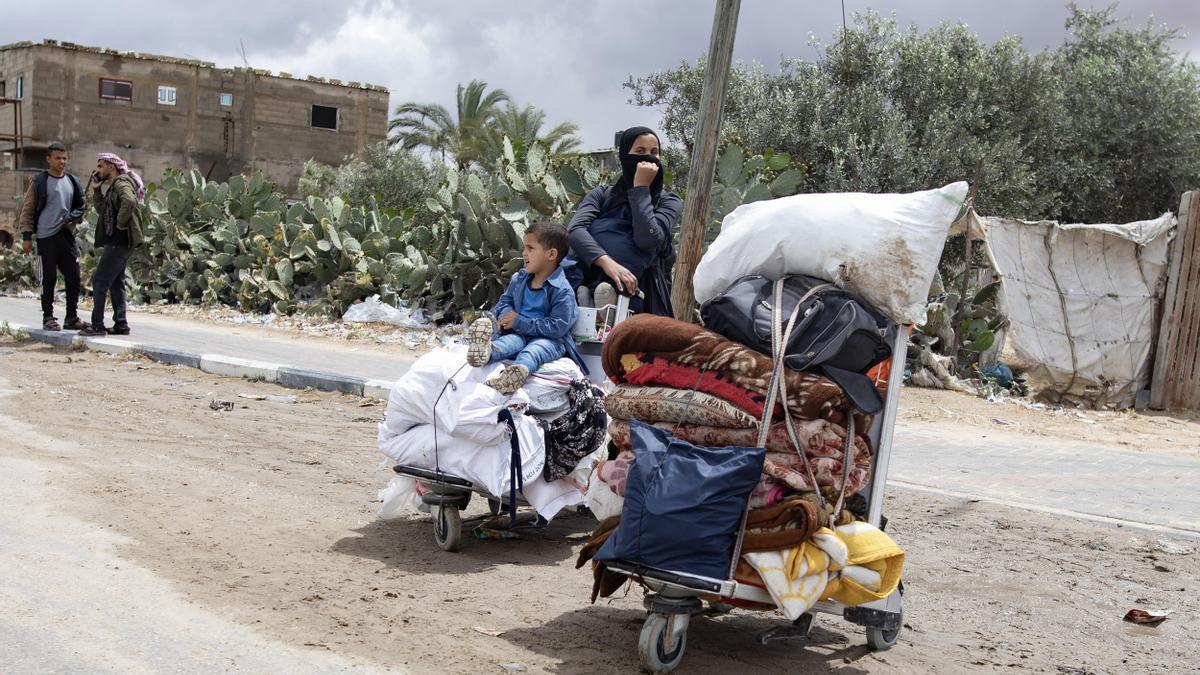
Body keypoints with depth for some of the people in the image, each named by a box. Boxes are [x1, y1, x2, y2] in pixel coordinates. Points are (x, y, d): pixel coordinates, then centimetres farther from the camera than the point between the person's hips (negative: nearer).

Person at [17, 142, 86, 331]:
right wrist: (26, 236, -7)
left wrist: (70, 218, -4)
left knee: (73, 278, 3)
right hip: (46, 237, -4)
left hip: (67, 236, 4)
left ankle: (72, 317, 13)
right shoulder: (39, 182, -2)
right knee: (49, 279, 1)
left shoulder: (73, 182, 11)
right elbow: (27, 210, -1)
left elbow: (82, 206, 16)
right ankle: (48, 317, 10)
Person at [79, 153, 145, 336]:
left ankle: (97, 325, -6)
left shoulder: (122, 183, -13)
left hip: (119, 241, -10)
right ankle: (120, 324, 17)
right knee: (116, 282, 13)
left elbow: (129, 201, -33)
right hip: (116, 240, 10)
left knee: (99, 280, -8)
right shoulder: (111, 186, 19)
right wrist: (96, 190, 14)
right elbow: (101, 209, 25)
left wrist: (121, 222, -24)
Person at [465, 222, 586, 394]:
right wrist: (505, 315, -3)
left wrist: (520, 322, -17)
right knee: (511, 341, -30)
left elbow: (558, 326, -17)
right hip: (520, 333, 5)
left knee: (534, 349, -38)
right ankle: (487, 351, -64)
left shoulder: (562, 290, -10)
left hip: (550, 339, -5)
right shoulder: (518, 279, 13)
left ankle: (521, 368, -72)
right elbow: (505, 301, 25)